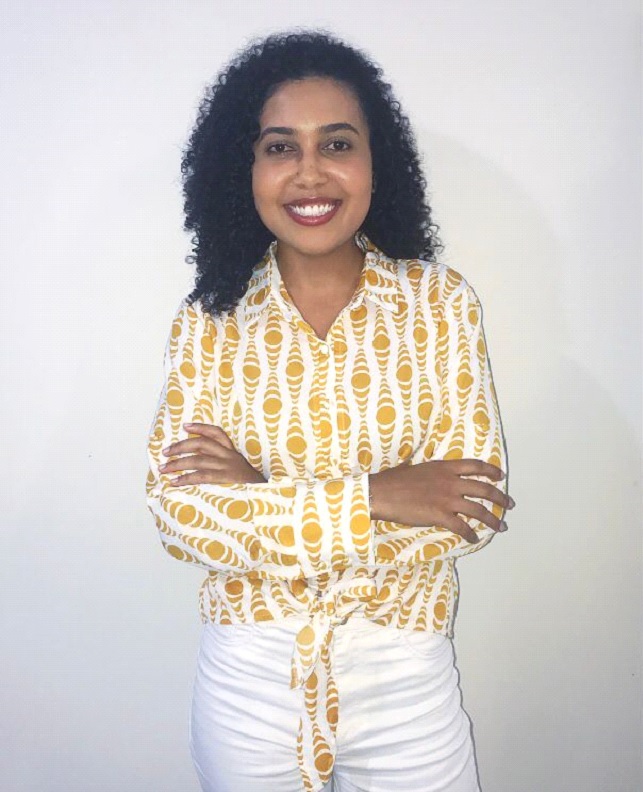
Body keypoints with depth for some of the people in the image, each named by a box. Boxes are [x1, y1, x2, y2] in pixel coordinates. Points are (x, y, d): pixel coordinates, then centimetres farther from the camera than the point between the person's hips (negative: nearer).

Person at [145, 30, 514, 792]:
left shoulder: (441, 301, -7)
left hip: (404, 678, 0)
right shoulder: (208, 321, -6)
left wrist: (259, 496, -17)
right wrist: (370, 498, -22)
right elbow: (175, 511, -13)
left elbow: (473, 509, -13)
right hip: (246, 678, 1)